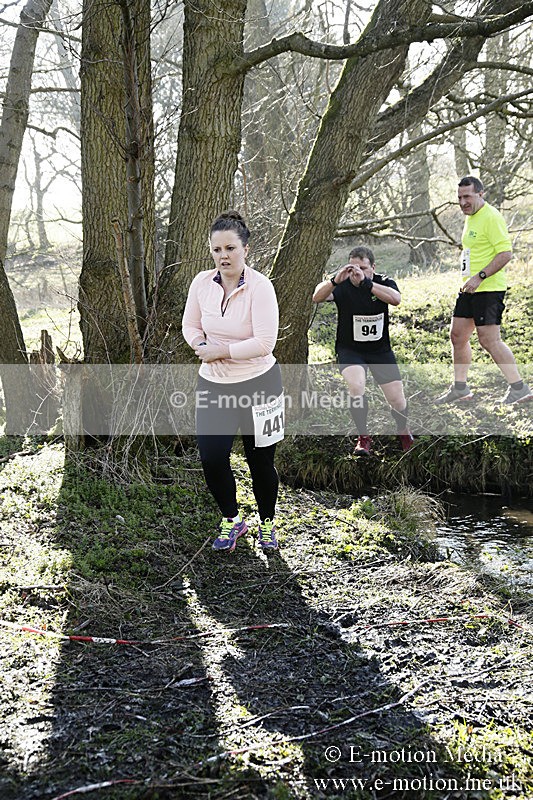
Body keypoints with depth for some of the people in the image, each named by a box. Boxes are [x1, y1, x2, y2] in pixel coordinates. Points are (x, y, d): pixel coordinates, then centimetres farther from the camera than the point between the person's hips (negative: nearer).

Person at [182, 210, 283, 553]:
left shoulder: (260, 287, -16)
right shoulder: (202, 283, -2)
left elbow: (264, 343, -21)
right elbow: (191, 326, 12)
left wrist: (221, 351, -17)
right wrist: (202, 347, -9)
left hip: (258, 383, -4)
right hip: (214, 384, 4)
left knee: (260, 460, 8)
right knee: (212, 457, -5)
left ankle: (268, 524, 33)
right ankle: (231, 520, 22)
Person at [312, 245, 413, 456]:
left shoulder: (383, 282, -9)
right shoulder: (343, 285, -13)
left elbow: (395, 299, -32)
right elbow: (317, 298, -30)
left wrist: (365, 283, -44)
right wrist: (335, 281, -49)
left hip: (380, 350, 1)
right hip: (349, 349, -1)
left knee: (397, 401, -1)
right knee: (356, 387, -28)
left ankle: (403, 429, 34)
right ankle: (364, 438, -6)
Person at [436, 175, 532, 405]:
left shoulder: (491, 217, -14)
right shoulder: (470, 218, 16)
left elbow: (505, 253, -21)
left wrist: (480, 277, -24)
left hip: (489, 289, -10)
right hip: (469, 289, 10)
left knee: (489, 340, -10)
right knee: (457, 335, 10)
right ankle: (460, 389, 20)